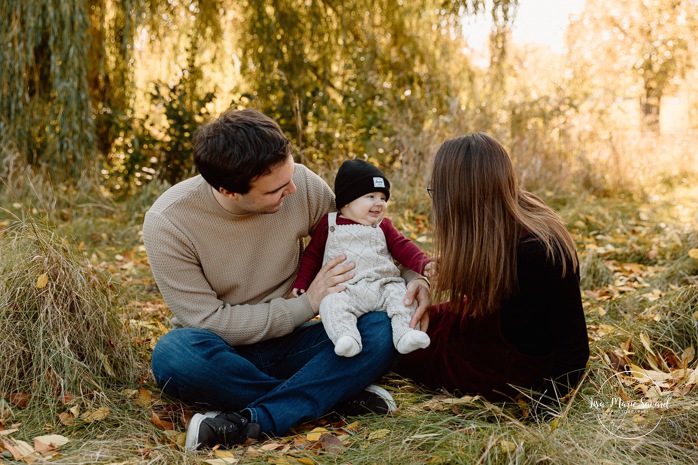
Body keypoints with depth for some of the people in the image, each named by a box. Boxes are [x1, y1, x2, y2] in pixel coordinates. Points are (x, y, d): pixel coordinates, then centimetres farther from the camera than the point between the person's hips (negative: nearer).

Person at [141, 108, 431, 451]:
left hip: (285, 342, 2)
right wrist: (306, 305, -19)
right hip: (223, 353, -2)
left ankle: (248, 422, -31)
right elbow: (207, 321, -18)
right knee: (173, 355, -37)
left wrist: (409, 277, -14)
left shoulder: (301, 183, -12)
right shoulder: (167, 222, -19)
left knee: (381, 330, -23)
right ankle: (338, 394, -21)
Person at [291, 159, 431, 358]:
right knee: (331, 304, -32)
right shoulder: (329, 224, 13)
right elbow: (312, 255, 17)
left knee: (403, 295, -25)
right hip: (345, 289, -2)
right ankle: (346, 336, -48)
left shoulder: (384, 226, 21)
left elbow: (403, 248, 11)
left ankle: (405, 333, -33)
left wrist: (425, 264, -8)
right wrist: (301, 285, 7)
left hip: (384, 285, 3)